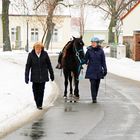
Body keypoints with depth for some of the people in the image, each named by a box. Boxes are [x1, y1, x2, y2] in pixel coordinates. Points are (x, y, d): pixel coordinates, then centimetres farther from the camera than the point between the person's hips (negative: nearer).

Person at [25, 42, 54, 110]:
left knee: (41, 90, -1)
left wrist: (51, 74, 11)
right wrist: (26, 77, -5)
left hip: (43, 76, 0)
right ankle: (37, 103, 24)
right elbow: (28, 66, -3)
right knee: (35, 90, 4)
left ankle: (40, 104, 7)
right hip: (35, 76, 0)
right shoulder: (31, 55, -7)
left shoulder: (45, 54, -4)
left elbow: (49, 64, 6)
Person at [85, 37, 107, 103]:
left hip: (98, 70, 2)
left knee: (97, 84, 8)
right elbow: (86, 59, 2)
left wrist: (105, 69, 1)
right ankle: (94, 98, -8)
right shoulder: (89, 50, -2)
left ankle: (95, 97, 22)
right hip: (91, 70, -2)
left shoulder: (101, 51, 0)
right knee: (93, 83, -9)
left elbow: (103, 61, 4)